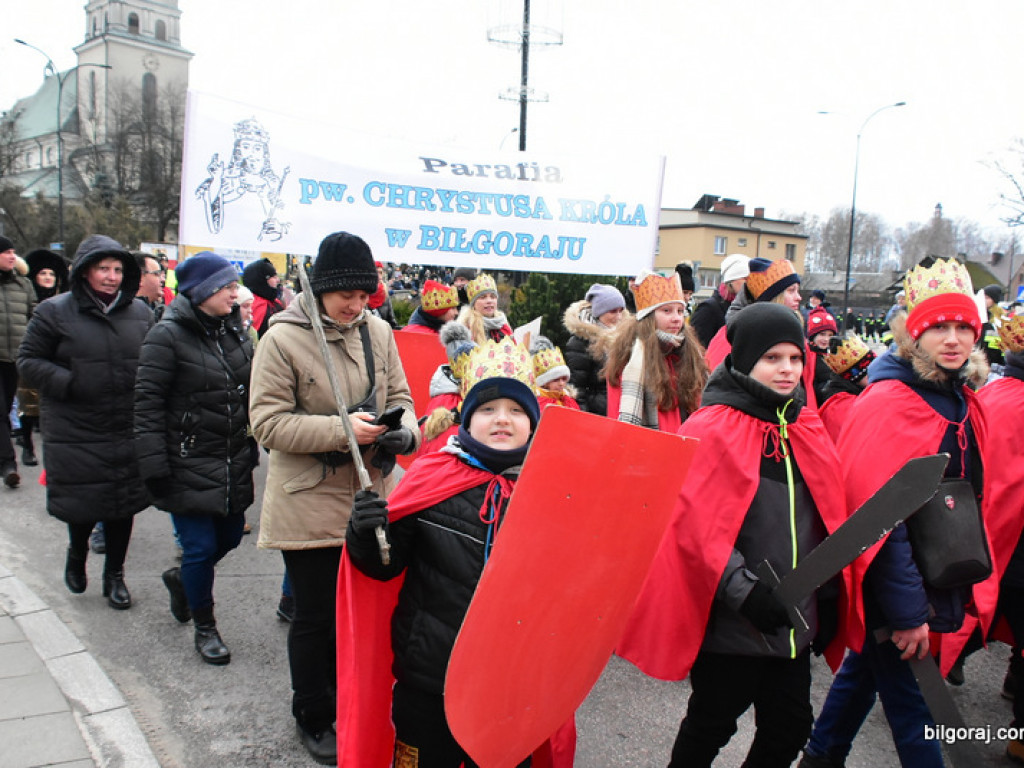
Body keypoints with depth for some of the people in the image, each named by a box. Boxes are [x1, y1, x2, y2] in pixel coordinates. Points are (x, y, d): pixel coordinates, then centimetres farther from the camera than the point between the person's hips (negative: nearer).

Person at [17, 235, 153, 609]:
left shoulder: (140, 312, 6)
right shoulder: (55, 311, -5)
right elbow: (28, 360, -2)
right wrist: (70, 384, -16)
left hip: (128, 434, 3)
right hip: (75, 434, -3)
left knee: (123, 507, 9)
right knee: (80, 507, 6)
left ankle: (114, 575, 28)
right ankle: (77, 554, 40)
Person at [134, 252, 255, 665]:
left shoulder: (235, 332, 8)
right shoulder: (167, 335, -12)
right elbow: (147, 403, -14)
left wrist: (252, 446, 16)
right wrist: (155, 466, -17)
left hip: (233, 463, 7)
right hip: (188, 466, -6)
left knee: (230, 537, 14)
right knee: (201, 546, -1)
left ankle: (182, 578, 44)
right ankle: (204, 627, 21)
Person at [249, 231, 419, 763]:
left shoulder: (378, 332, 3)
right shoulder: (282, 339, -11)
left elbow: (399, 396, 11)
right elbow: (267, 423, -14)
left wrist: (403, 430, -11)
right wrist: (341, 429, -23)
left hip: (370, 498, 5)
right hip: (310, 505, -4)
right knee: (315, 617, 9)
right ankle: (313, 717, 33)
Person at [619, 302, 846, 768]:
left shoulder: (807, 429, 7)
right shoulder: (710, 430, -12)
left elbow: (828, 520, 13)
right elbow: (695, 524, -19)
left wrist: (827, 600, 13)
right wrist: (744, 590, -22)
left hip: (794, 621, 6)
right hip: (729, 621, -6)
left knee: (791, 729, 17)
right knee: (712, 725, 13)